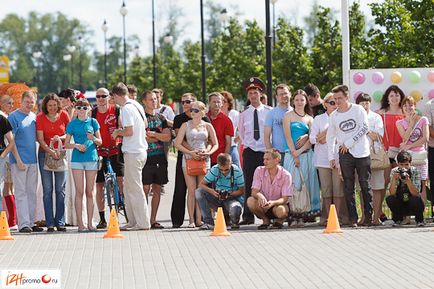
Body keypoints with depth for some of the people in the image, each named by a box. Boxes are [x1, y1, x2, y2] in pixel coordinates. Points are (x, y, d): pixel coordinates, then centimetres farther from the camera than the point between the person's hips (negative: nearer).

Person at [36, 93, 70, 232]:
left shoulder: (63, 115, 0)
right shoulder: (40, 117, -5)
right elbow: (40, 139, -9)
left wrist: (60, 138, -15)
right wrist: (50, 151, -23)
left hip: (61, 154, 1)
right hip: (45, 154, -1)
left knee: (60, 189, 1)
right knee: (47, 190, -2)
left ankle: (60, 222, 6)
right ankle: (50, 223, -1)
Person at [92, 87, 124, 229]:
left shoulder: (116, 110, 1)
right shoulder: (92, 113, 5)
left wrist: (120, 142, -16)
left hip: (115, 151, -2)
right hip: (99, 152, 2)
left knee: (121, 180, -15)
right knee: (99, 185, 3)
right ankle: (102, 219, 9)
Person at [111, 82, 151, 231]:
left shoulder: (126, 109, -16)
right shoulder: (137, 105, 12)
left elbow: (129, 131, -22)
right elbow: (145, 124, 23)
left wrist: (118, 132, -3)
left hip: (133, 153, -9)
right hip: (141, 150, 9)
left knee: (135, 188, -5)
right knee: (128, 186, 15)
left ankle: (143, 223, -3)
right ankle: (133, 221, 18)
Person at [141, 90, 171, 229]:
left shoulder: (161, 118, 16)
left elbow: (168, 136, 4)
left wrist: (152, 134, -9)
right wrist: (158, 137, -6)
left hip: (160, 159, 5)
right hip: (146, 158, -5)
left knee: (157, 189, 6)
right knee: (145, 189, -8)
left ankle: (153, 220, 11)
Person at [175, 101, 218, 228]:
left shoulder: (207, 126, 9)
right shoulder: (186, 125, 6)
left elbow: (215, 144, 11)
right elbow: (178, 143, 0)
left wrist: (208, 152, -9)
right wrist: (190, 152, -13)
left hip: (204, 160, 1)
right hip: (189, 159, -1)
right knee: (191, 190, -6)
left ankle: (199, 219, 2)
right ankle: (191, 220, -6)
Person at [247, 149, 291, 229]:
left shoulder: (286, 175, -14)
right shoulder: (259, 171, -7)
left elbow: (285, 199, -16)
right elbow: (254, 192, -12)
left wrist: (273, 202, -38)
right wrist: (260, 195, -37)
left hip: (278, 204, -2)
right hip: (263, 206, 2)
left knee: (280, 210, -37)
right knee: (250, 201, -29)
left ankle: (279, 220, 3)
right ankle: (265, 220, -1)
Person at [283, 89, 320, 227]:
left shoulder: (309, 119, 14)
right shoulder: (288, 116, 7)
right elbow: (288, 136, -1)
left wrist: (300, 151, -10)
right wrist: (294, 153, -9)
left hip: (306, 154, 2)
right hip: (291, 153, -2)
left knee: (306, 183, -3)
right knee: (293, 184, -9)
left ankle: (303, 215, -1)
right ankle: (294, 216, -11)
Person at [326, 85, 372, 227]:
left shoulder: (358, 110, 1)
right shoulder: (334, 116, 10)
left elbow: (364, 128, -7)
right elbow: (330, 137, 15)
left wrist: (349, 143, -9)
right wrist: (331, 157, 7)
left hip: (362, 152, -2)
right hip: (345, 154, 2)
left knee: (365, 185, 0)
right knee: (348, 187, -1)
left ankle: (368, 216, 5)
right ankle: (353, 218, -1)